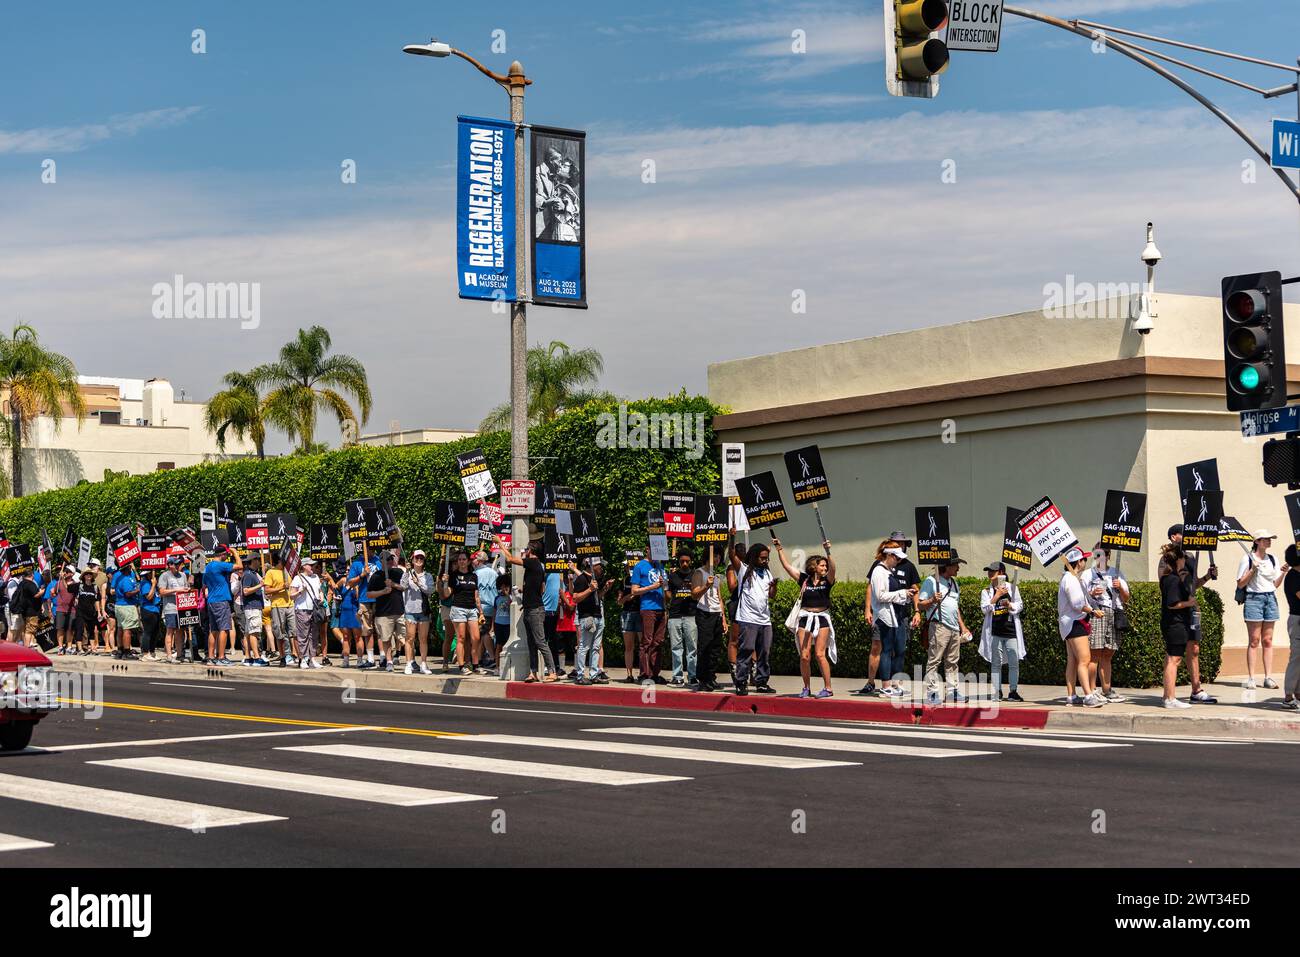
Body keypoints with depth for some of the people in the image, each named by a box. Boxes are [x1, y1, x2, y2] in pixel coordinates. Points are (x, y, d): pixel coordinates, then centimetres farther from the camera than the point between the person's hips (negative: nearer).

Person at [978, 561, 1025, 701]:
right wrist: (996, 596, -12)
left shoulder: (1012, 587, 9)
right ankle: (997, 692, 5)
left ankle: (1013, 692, 2)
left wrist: (1010, 605, -12)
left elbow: (1020, 605, 8)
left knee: (1014, 662, -3)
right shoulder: (986, 592, 10)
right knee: (996, 663, 2)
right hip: (995, 631, 1)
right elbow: (984, 608, -3)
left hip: (1011, 629, 0)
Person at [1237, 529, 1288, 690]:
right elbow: (1240, 584, -4)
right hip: (1254, 598, -5)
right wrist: (1253, 570, -14)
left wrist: (1283, 573, 0)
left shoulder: (1272, 560, 14)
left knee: (1267, 641, 4)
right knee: (1254, 641, -6)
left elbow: (1275, 585, 16)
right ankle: (1251, 677, -4)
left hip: (1270, 598, 5)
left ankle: (1268, 677, 4)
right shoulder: (1248, 559, -2)